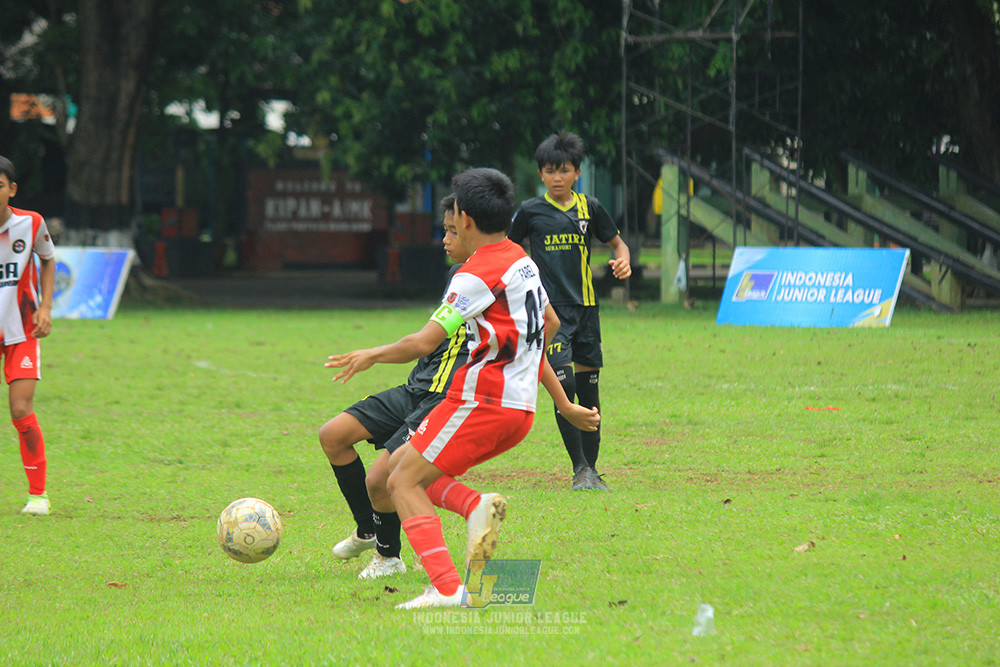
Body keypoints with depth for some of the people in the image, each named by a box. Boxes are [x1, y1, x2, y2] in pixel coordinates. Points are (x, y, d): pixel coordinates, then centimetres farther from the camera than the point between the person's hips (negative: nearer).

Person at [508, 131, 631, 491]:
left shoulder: (589, 208, 6)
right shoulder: (530, 211, 2)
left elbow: (616, 242, 17)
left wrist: (623, 260, -3)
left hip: (585, 307, 3)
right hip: (550, 309, -3)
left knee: (588, 388, 7)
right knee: (563, 383, -16)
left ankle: (592, 469, 18)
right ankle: (579, 468, -8)